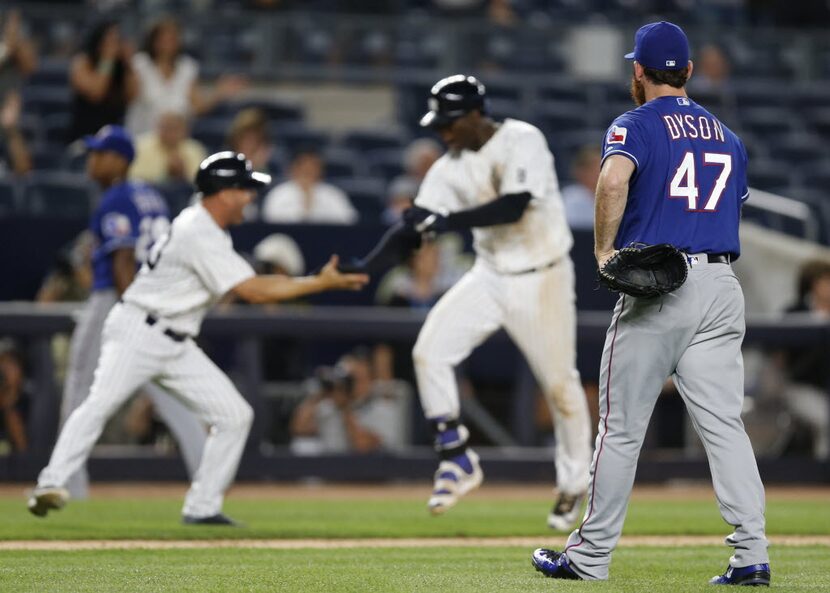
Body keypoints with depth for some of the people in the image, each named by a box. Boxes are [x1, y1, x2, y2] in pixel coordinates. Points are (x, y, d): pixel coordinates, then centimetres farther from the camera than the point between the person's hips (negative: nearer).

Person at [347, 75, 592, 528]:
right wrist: (365, 266, -14)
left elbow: (514, 207, -30)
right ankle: (457, 458, -2)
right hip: (490, 277, 5)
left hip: (541, 280, -5)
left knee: (560, 384, 3)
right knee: (429, 351, -13)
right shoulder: (450, 168, 1)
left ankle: (574, 484, 24)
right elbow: (413, 228, 0)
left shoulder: (522, 142, -16)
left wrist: (447, 221, -34)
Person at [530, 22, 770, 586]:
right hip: (722, 287, 5)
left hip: (653, 291, -5)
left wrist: (604, 249, -13)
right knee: (725, 424, 1)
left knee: (622, 427, 3)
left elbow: (614, 179, -23)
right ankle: (753, 554, -9)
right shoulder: (729, 136, 17)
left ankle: (591, 555, 9)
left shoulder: (637, 125, -2)